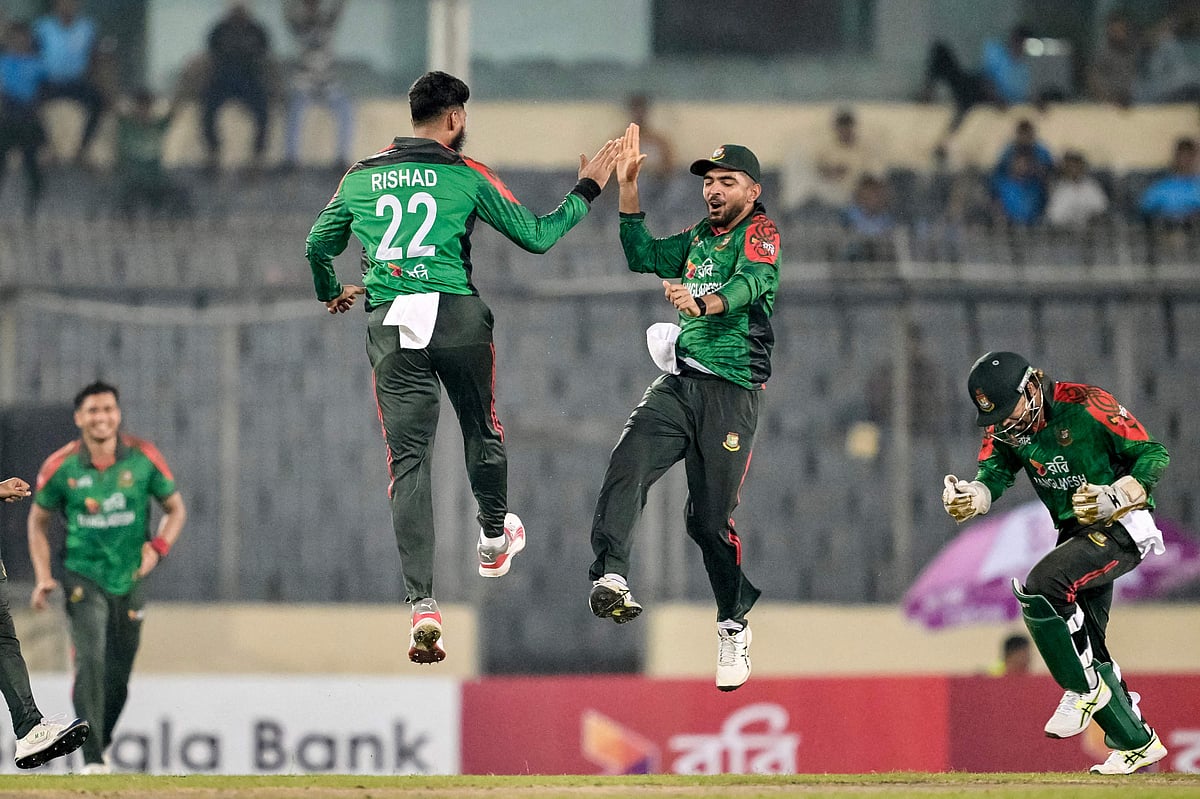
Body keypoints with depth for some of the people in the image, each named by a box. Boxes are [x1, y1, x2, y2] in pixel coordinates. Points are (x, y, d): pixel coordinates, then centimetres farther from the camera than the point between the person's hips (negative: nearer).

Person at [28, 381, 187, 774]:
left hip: (130, 579, 2)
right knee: (91, 660, -20)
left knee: (118, 679, 8)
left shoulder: (143, 457, -5)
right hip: (83, 576, -2)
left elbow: (176, 509, 6)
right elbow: (38, 520, 8)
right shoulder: (61, 466, -6)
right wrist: (43, 576, -2)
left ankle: (101, 743, 32)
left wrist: (158, 547, -12)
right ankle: (92, 759, -21)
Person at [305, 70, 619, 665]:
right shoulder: (466, 175, 2)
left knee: (408, 459, -2)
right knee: (481, 431, 25)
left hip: (390, 327, 2)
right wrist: (586, 191, 20)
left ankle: (422, 604, -15)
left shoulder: (361, 177, 12)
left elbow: (318, 244, 21)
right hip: (456, 315, -2)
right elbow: (536, 236, 6)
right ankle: (494, 539, 48)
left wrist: (331, 294, 42)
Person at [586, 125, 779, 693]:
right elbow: (643, 256, 19)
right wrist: (627, 185, 10)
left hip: (732, 392, -5)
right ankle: (611, 578, -37)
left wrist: (702, 301, -43)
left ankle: (734, 625, 15)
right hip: (679, 383, 5)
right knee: (628, 463, -23)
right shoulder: (700, 238, 20)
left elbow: (748, 286, -21)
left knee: (710, 518, -5)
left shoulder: (760, 235, -2)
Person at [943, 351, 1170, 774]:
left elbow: (1154, 455, -16)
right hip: (1076, 533, 8)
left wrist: (1112, 497, -29)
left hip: (1121, 528, -8)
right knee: (1084, 646, 9)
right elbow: (993, 473, -8)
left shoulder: (1087, 406, -19)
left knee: (1041, 585, -27)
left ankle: (1083, 689, -12)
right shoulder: (1005, 425, 1)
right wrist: (968, 497, -30)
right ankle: (1136, 744, 20)